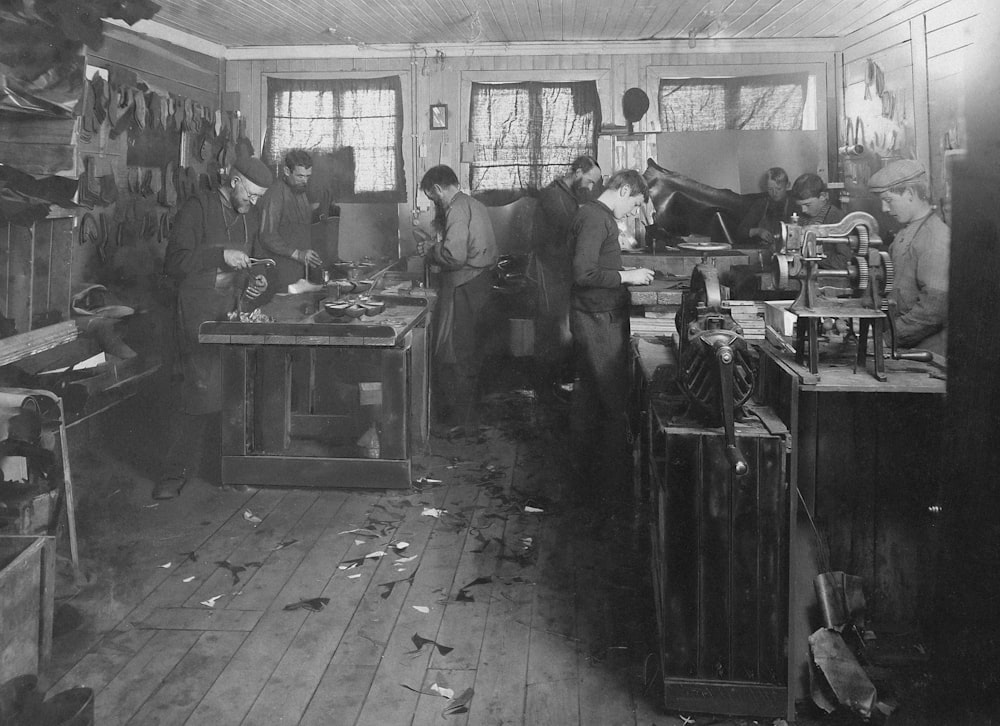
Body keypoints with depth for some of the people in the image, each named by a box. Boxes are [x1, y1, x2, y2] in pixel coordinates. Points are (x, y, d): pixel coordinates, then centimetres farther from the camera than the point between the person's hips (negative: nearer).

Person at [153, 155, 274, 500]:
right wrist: (221, 256, -18)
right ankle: (174, 471, -3)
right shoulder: (199, 207, -3)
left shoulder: (251, 218, 18)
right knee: (205, 390, -14)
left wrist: (255, 282, 9)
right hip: (200, 311, -6)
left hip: (237, 309, 6)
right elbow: (173, 262, -10)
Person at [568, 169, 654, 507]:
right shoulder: (595, 218, -15)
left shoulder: (596, 216, 17)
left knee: (588, 401, 15)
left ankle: (590, 480, 25)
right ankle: (609, 487, -2)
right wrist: (626, 276, -16)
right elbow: (583, 273, -23)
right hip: (600, 320, -11)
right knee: (616, 406, -7)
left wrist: (626, 273, 13)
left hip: (593, 318, 11)